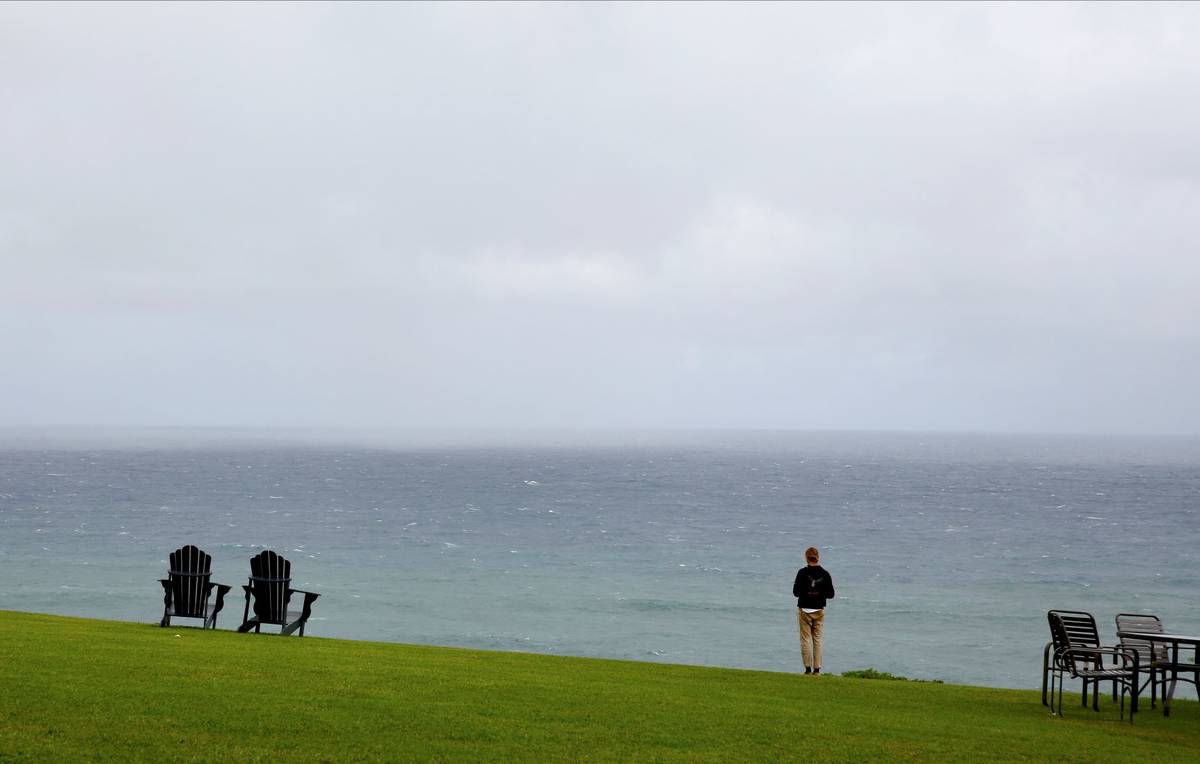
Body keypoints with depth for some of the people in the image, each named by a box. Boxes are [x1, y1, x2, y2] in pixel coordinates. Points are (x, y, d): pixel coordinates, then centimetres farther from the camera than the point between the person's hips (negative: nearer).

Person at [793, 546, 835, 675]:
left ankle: (808, 668, 0)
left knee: (806, 639, 4)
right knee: (817, 639, 9)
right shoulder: (825, 574, -3)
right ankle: (817, 668, 6)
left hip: (804, 610, -2)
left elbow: (796, 592, -10)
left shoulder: (802, 573, -11)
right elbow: (830, 594, 0)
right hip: (819, 610, 2)